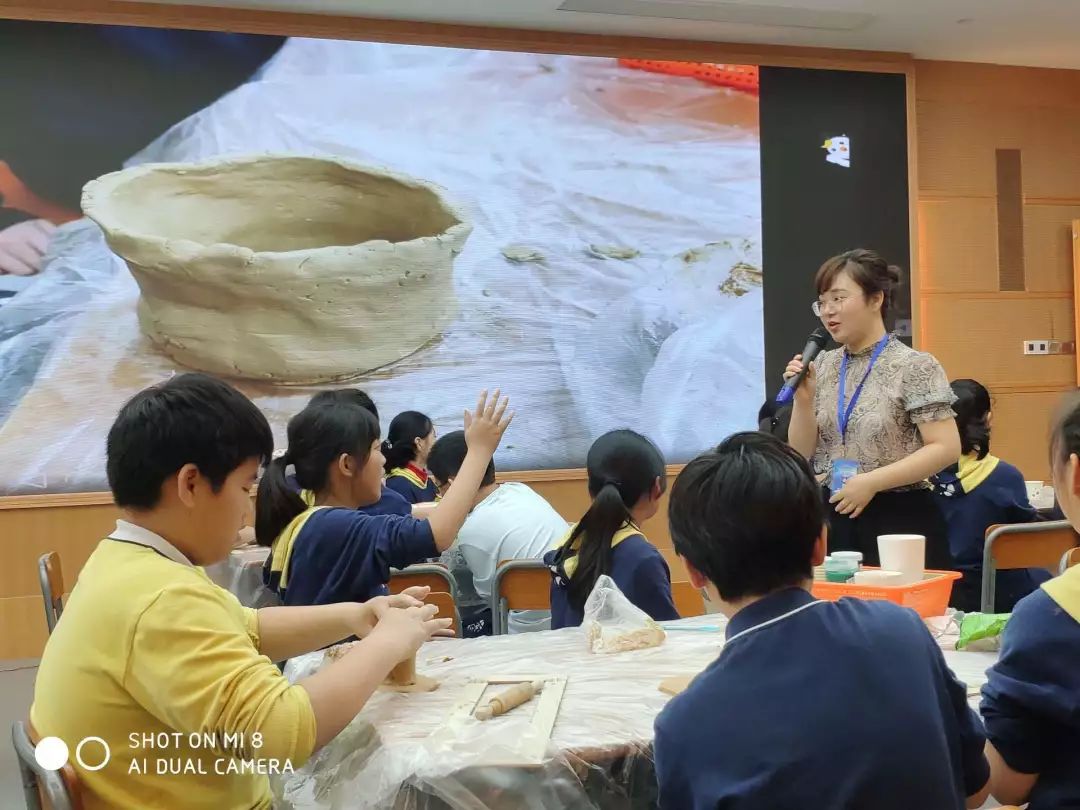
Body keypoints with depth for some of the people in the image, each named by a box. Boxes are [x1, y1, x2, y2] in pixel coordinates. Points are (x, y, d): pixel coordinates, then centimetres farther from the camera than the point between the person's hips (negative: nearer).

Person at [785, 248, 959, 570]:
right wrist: (803, 399, -10)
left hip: (901, 520, -5)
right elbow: (803, 454, 7)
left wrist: (871, 482, -19)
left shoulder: (914, 366, -9)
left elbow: (946, 449, -15)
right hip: (835, 518, 5)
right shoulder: (823, 365, 7)